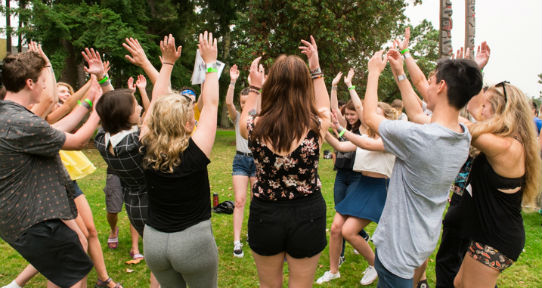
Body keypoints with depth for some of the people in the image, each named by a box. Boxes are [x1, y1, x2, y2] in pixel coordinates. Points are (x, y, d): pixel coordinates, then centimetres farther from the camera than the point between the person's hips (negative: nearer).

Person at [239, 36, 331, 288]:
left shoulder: (255, 127, -17)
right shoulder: (316, 126, -18)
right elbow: (324, 106, 9)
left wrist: (254, 87, 21)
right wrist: (316, 69, 14)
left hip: (265, 214, 0)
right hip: (307, 215, 0)